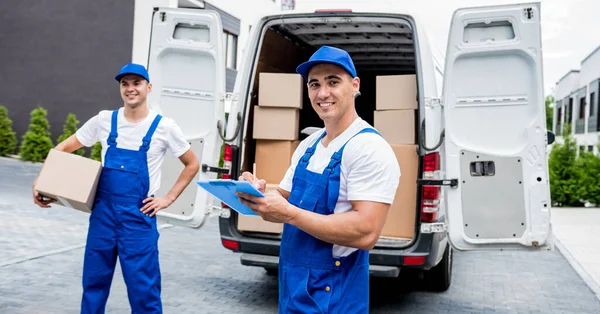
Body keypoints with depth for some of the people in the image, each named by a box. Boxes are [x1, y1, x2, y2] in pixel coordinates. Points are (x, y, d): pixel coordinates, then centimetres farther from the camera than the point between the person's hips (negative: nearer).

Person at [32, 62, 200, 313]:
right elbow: (65, 148, 12)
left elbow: (192, 164, 4)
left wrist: (168, 198, -2)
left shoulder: (163, 127, -5)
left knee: (143, 286, 0)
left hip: (139, 216, -3)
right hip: (103, 211, 3)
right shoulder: (104, 120, 2)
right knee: (94, 279, 13)